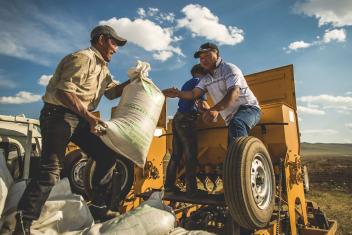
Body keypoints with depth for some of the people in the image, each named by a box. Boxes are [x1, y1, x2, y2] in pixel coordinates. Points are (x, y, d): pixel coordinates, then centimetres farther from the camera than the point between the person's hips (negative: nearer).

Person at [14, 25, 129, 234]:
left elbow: (113, 91, 18)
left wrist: (133, 81, 3)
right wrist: (89, 116, -29)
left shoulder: (102, 67, 18)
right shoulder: (83, 58, -14)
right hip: (58, 114, -9)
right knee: (51, 170, -15)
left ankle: (99, 205, 19)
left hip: (81, 118, 9)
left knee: (107, 155, 6)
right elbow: (64, 91, -24)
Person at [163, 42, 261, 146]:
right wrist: (178, 93, -21)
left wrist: (216, 109, -41)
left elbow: (234, 92, -25)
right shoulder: (206, 80, 14)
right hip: (231, 118, 7)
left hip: (248, 108, -7)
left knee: (236, 125, -39)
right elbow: (193, 93, 0)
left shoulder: (229, 68, -8)